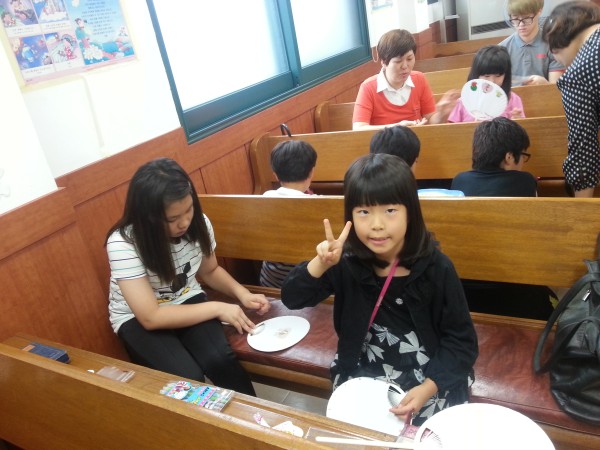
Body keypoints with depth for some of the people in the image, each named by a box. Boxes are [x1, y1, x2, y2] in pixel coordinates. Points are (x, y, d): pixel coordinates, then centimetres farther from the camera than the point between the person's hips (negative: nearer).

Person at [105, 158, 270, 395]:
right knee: (188, 378, -27)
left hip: (187, 301, 3)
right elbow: (151, 317, -27)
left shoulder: (198, 223, -13)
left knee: (220, 359, -26)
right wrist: (217, 308, -25)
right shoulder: (123, 244, -27)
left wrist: (241, 293, -12)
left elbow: (210, 270, 7)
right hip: (137, 318, -3)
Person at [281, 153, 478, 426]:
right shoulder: (347, 262, -10)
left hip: (428, 376, -1)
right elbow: (292, 299, -11)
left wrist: (427, 389, -22)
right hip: (362, 373, 2)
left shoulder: (436, 268, -16)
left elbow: (461, 341, -9)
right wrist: (321, 264, -29)